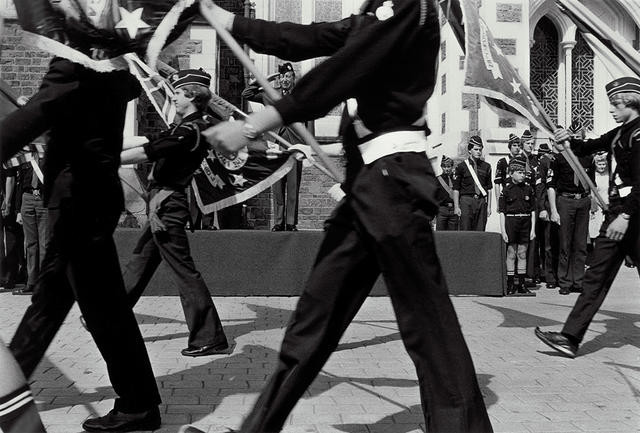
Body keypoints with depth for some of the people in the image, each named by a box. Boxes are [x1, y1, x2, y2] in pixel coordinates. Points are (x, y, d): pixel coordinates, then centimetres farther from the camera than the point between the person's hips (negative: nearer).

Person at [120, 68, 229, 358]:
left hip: (167, 206, -10)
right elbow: (146, 141, 16)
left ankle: (209, 338, -2)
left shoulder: (190, 131, -18)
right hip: (164, 205, 10)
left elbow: (142, 154, -18)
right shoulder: (194, 126, 12)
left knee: (184, 270, -7)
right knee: (139, 264, 19)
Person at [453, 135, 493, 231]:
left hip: (482, 201, 3)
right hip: (466, 201, -3)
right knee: (465, 232, -7)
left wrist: (489, 206, 7)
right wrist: (456, 207, -5)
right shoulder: (462, 166, 4)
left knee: (480, 232, 0)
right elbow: (456, 189, 2)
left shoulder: (486, 166, 13)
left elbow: (489, 189, 13)